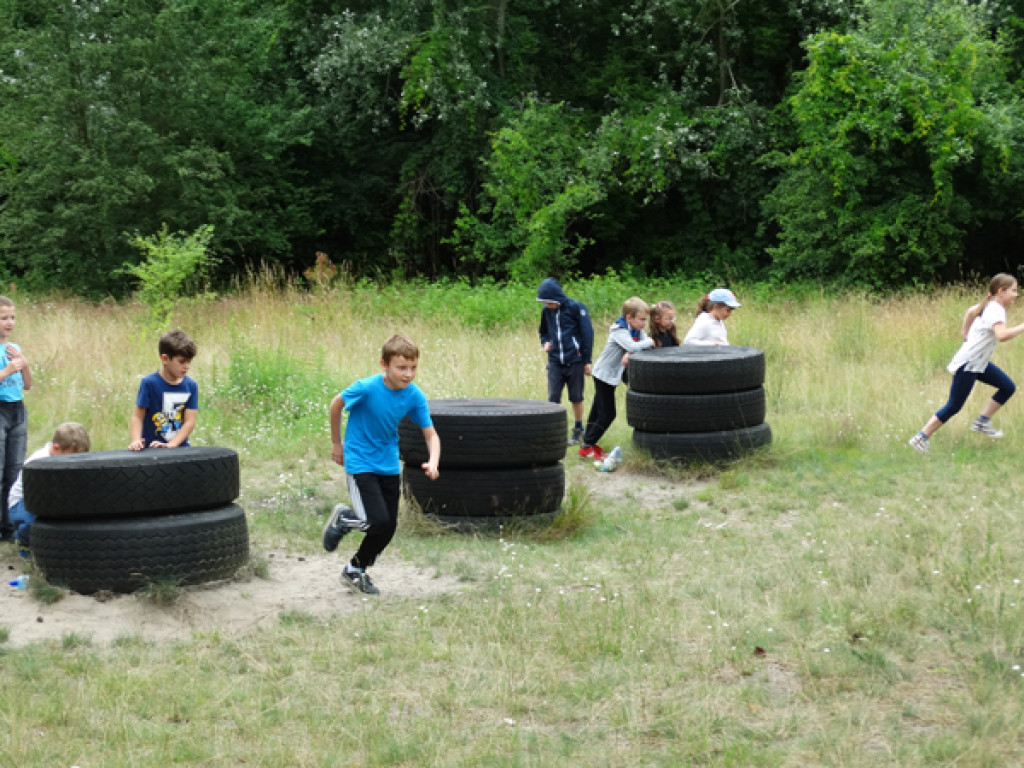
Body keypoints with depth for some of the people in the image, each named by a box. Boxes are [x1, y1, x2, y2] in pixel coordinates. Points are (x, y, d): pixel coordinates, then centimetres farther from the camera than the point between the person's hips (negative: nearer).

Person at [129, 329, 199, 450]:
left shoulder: (191, 386, 3)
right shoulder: (149, 383, -3)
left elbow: (190, 421, -1)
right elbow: (138, 416, -2)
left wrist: (171, 445, -13)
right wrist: (136, 440, -19)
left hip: (179, 447, 2)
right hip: (151, 449, -2)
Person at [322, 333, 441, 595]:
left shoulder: (414, 395, -11)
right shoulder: (367, 388, -23)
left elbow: (430, 434, -5)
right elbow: (336, 404, -5)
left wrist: (432, 462, -25)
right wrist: (336, 444, 4)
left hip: (389, 465, 5)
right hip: (360, 463, -5)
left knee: (389, 528, 7)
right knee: (379, 521, -18)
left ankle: (356, 570, 30)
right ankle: (343, 518, 13)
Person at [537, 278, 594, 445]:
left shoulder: (576, 307, -9)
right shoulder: (546, 311, 5)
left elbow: (587, 334, -6)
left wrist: (587, 361, -6)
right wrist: (545, 343, -2)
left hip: (575, 362, -3)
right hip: (555, 362, 4)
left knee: (576, 398, 7)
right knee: (553, 398, -4)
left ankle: (578, 430, 22)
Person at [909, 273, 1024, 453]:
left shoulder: (989, 306, 8)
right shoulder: (996, 311, -21)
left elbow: (971, 311, 29)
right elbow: (1001, 335, -39)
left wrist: (965, 332, 31)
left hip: (979, 363, 10)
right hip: (967, 364, -10)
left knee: (1008, 388, 8)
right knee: (954, 406, -6)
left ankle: (982, 422, 13)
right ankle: (922, 437, 2)